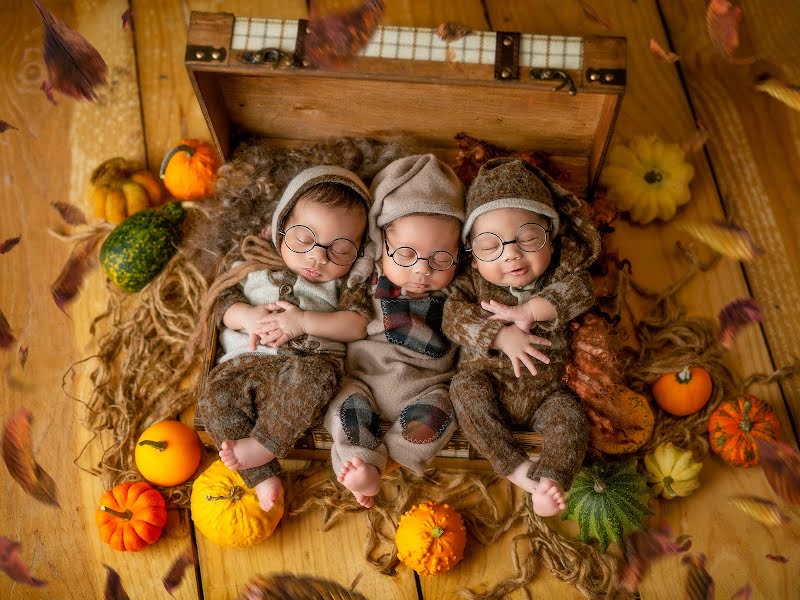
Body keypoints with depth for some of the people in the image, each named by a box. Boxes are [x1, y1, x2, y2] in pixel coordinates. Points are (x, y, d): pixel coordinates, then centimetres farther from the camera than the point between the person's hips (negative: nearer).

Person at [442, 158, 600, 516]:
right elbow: (454, 318, -16)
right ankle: (517, 467, -27)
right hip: (488, 379, 0)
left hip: (543, 392, 1)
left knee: (569, 417, -22)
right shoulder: (473, 282, -4)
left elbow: (580, 291, -19)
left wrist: (528, 311, -28)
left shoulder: (559, 273, -1)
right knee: (465, 388, -27)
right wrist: (503, 337, -29)